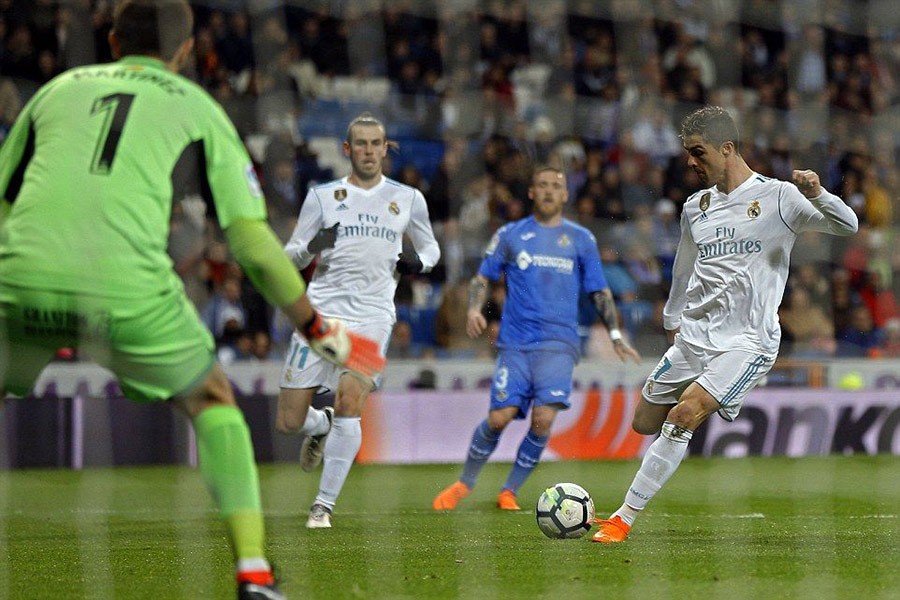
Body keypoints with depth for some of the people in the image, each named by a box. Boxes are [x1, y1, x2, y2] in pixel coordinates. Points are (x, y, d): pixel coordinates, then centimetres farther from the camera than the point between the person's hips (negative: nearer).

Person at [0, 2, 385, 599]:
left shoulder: (57, 90, 25)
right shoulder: (199, 110, 19)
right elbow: (254, 244, 13)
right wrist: (316, 327, 26)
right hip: (130, 291, -1)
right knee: (212, 401, 24)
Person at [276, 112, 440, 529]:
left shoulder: (407, 199, 10)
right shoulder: (322, 196, 8)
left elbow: (430, 247, 23)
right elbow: (291, 256, 11)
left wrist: (418, 262, -1)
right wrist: (310, 247, -13)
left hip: (372, 317, -1)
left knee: (349, 403, -22)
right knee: (288, 422, -1)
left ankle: (325, 504, -12)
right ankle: (321, 427, 37)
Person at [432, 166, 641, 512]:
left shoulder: (581, 239, 11)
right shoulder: (510, 235, 10)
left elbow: (600, 292, 15)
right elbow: (482, 278, 14)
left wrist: (615, 336, 4)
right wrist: (474, 309, -6)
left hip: (559, 344, 0)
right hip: (515, 343, 0)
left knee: (543, 418, -16)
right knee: (499, 418, -10)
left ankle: (509, 492, 2)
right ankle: (465, 483, 13)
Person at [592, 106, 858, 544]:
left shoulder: (777, 197, -5)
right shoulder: (695, 208, 12)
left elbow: (847, 226, -12)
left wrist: (817, 194, -30)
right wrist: (672, 324, 29)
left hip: (748, 341, -7)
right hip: (693, 338, 7)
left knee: (685, 412, -24)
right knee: (644, 423, 4)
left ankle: (626, 516, -20)